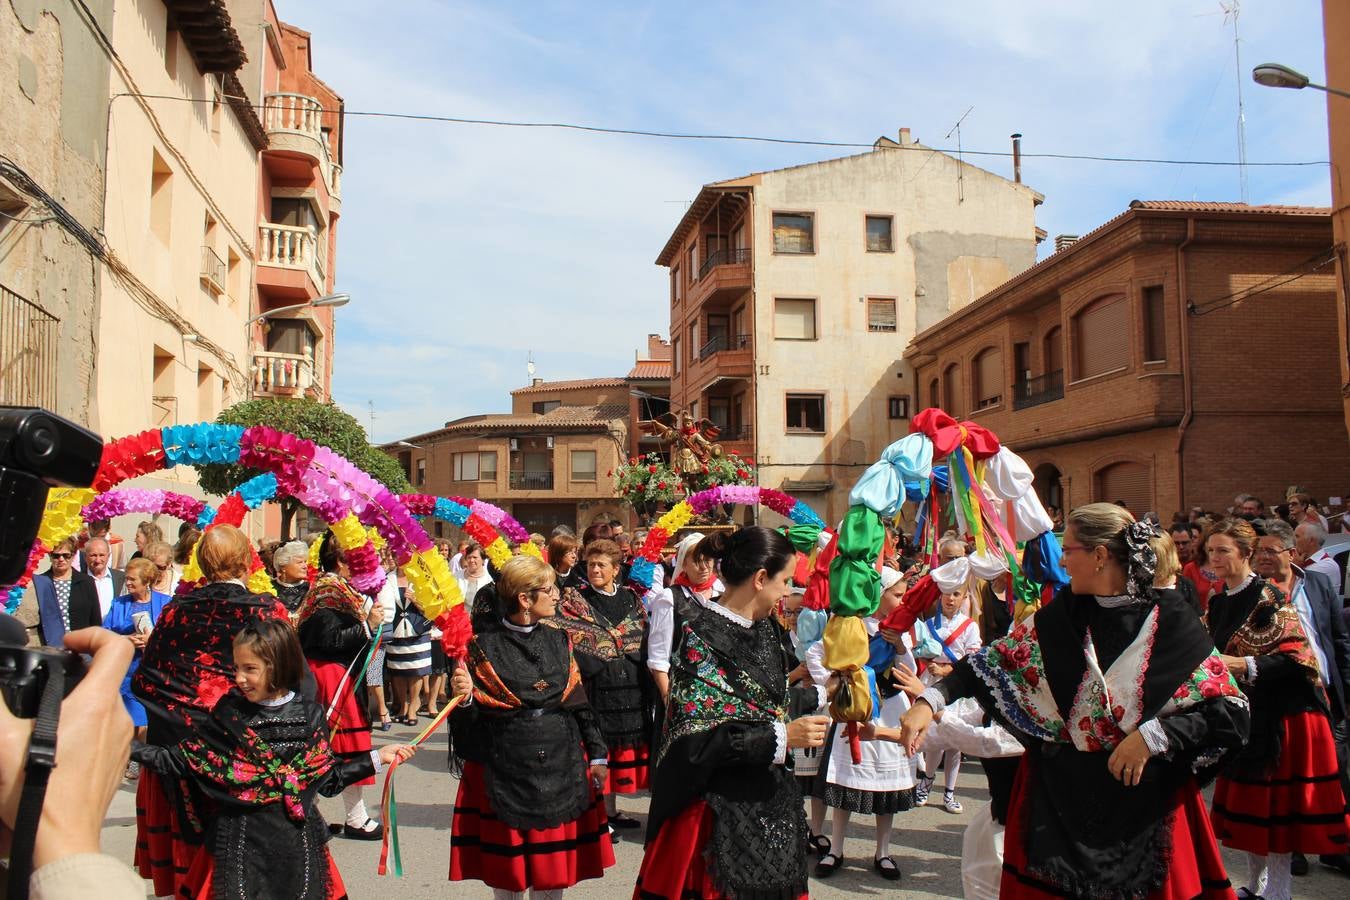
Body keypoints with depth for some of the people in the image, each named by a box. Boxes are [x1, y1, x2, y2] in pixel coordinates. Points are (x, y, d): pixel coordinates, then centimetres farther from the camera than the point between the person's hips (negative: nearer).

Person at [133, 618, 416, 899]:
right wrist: (128, 748, -5)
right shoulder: (229, 713, -3)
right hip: (239, 843, 0)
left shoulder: (308, 716, -3)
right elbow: (181, 759, 0)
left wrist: (378, 758, 1)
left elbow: (326, 778, 3)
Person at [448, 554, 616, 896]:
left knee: (554, 871, 9)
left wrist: (596, 754, 7)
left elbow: (580, 702, 10)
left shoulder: (559, 641, 7)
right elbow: (469, 719, -4)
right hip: (504, 772, -3)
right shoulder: (483, 646, -6)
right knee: (507, 872, 6)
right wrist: (464, 698, -25)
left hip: (560, 767, 4)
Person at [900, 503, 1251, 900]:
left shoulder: (1170, 622, -10)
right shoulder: (1062, 614, 1)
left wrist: (1153, 736, -22)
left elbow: (1231, 712, -11)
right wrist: (931, 700, -13)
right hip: (1056, 797, 3)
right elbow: (995, 659, 0)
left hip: (1144, 802, -3)